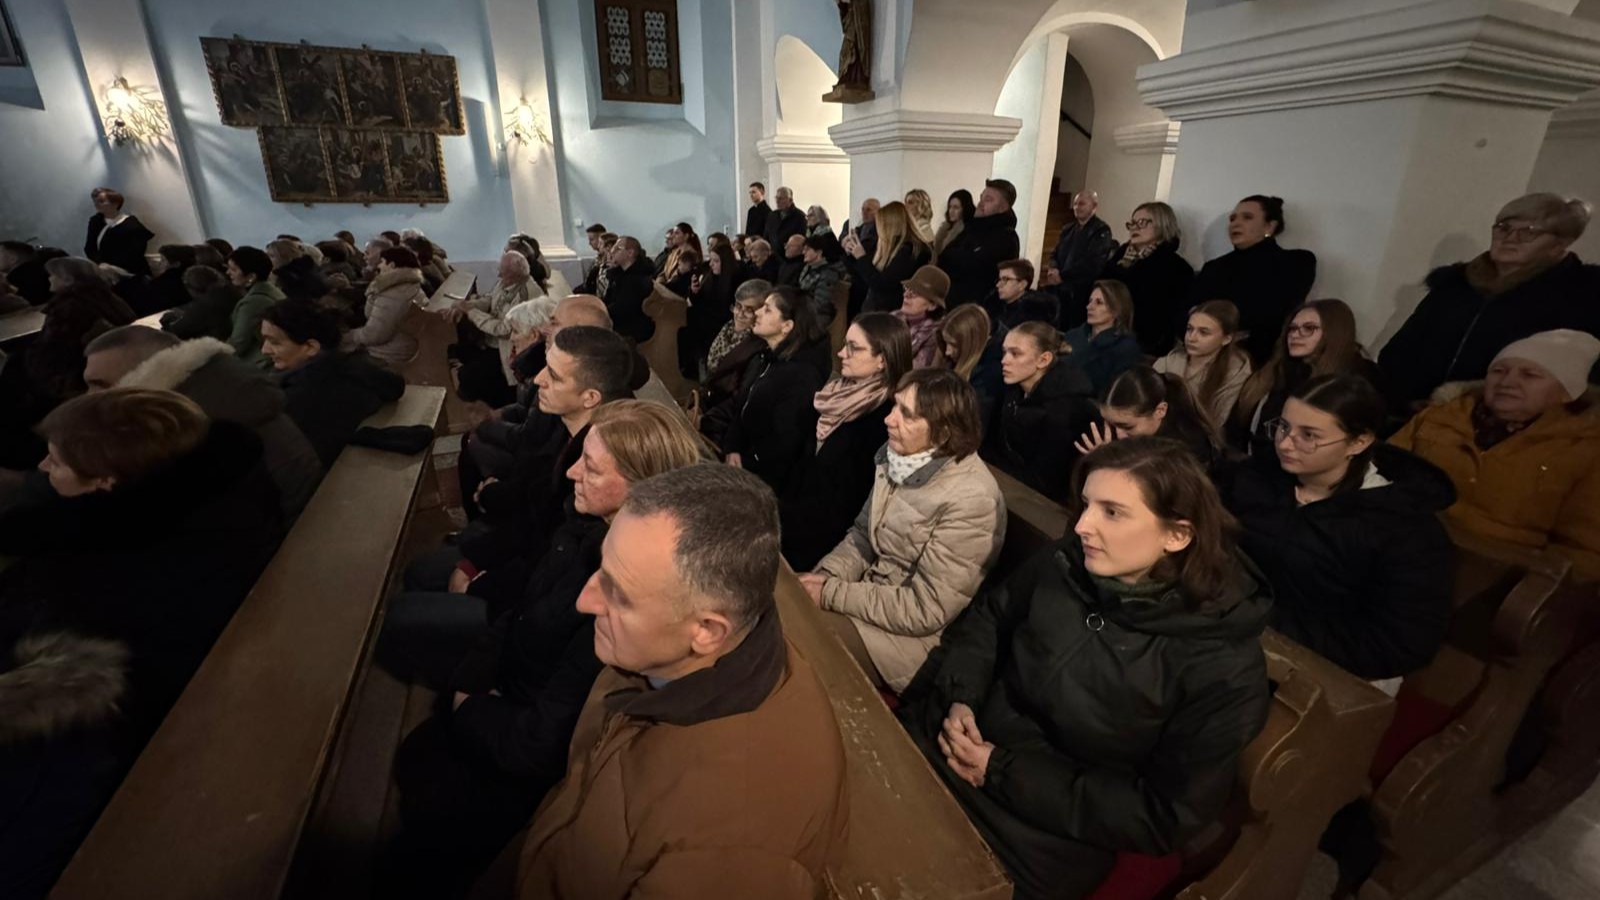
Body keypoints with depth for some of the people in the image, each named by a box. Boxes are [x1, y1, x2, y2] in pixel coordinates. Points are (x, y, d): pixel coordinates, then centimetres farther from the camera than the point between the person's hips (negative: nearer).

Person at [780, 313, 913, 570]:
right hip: (802, 517, 7)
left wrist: (778, 514, -16)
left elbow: (843, 510, -19)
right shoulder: (843, 396, 6)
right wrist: (779, 506, 0)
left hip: (828, 539, -7)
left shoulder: (885, 421, -20)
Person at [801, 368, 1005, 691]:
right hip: (874, 590, 7)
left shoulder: (970, 500, -26)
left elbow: (925, 610, -23)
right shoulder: (897, 455, -4)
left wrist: (830, 594, -20)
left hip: (915, 634, -7)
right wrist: (828, 575, -10)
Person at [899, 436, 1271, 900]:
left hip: (1058, 826, -4)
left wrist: (1004, 773, -19)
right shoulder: (1068, 560, -8)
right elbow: (988, 617, 6)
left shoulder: (1225, 669, -20)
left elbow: (1165, 817, -15)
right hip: (965, 740, 4)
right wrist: (959, 699, -12)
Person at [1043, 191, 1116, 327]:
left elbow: (1093, 263, -16)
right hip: (1060, 289, 6)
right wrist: (1054, 269, -7)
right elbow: (1055, 254, 18)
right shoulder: (1067, 229, 18)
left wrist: (1062, 275, -18)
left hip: (1083, 292, -6)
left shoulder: (1101, 230, -4)